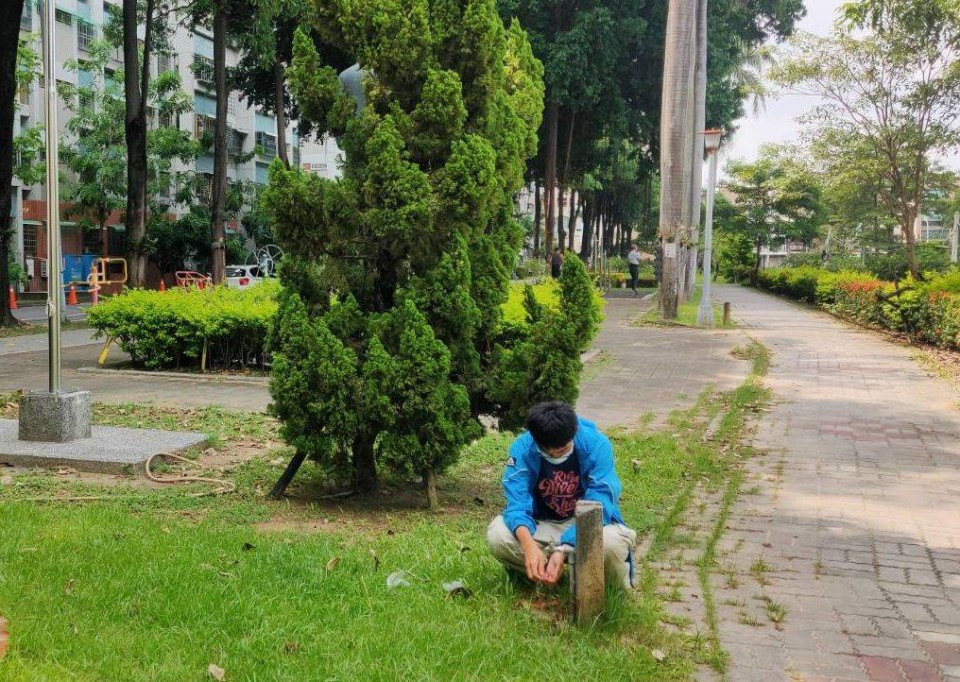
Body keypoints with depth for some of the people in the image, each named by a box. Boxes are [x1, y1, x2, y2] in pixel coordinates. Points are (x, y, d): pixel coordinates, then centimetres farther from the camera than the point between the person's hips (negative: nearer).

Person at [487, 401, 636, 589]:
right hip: (542, 526, 2)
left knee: (610, 541, -36)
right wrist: (529, 545, -46)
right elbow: (517, 503, -25)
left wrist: (563, 550, -40)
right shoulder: (522, 448, -17)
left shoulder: (597, 445, -21)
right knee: (497, 535, -27)